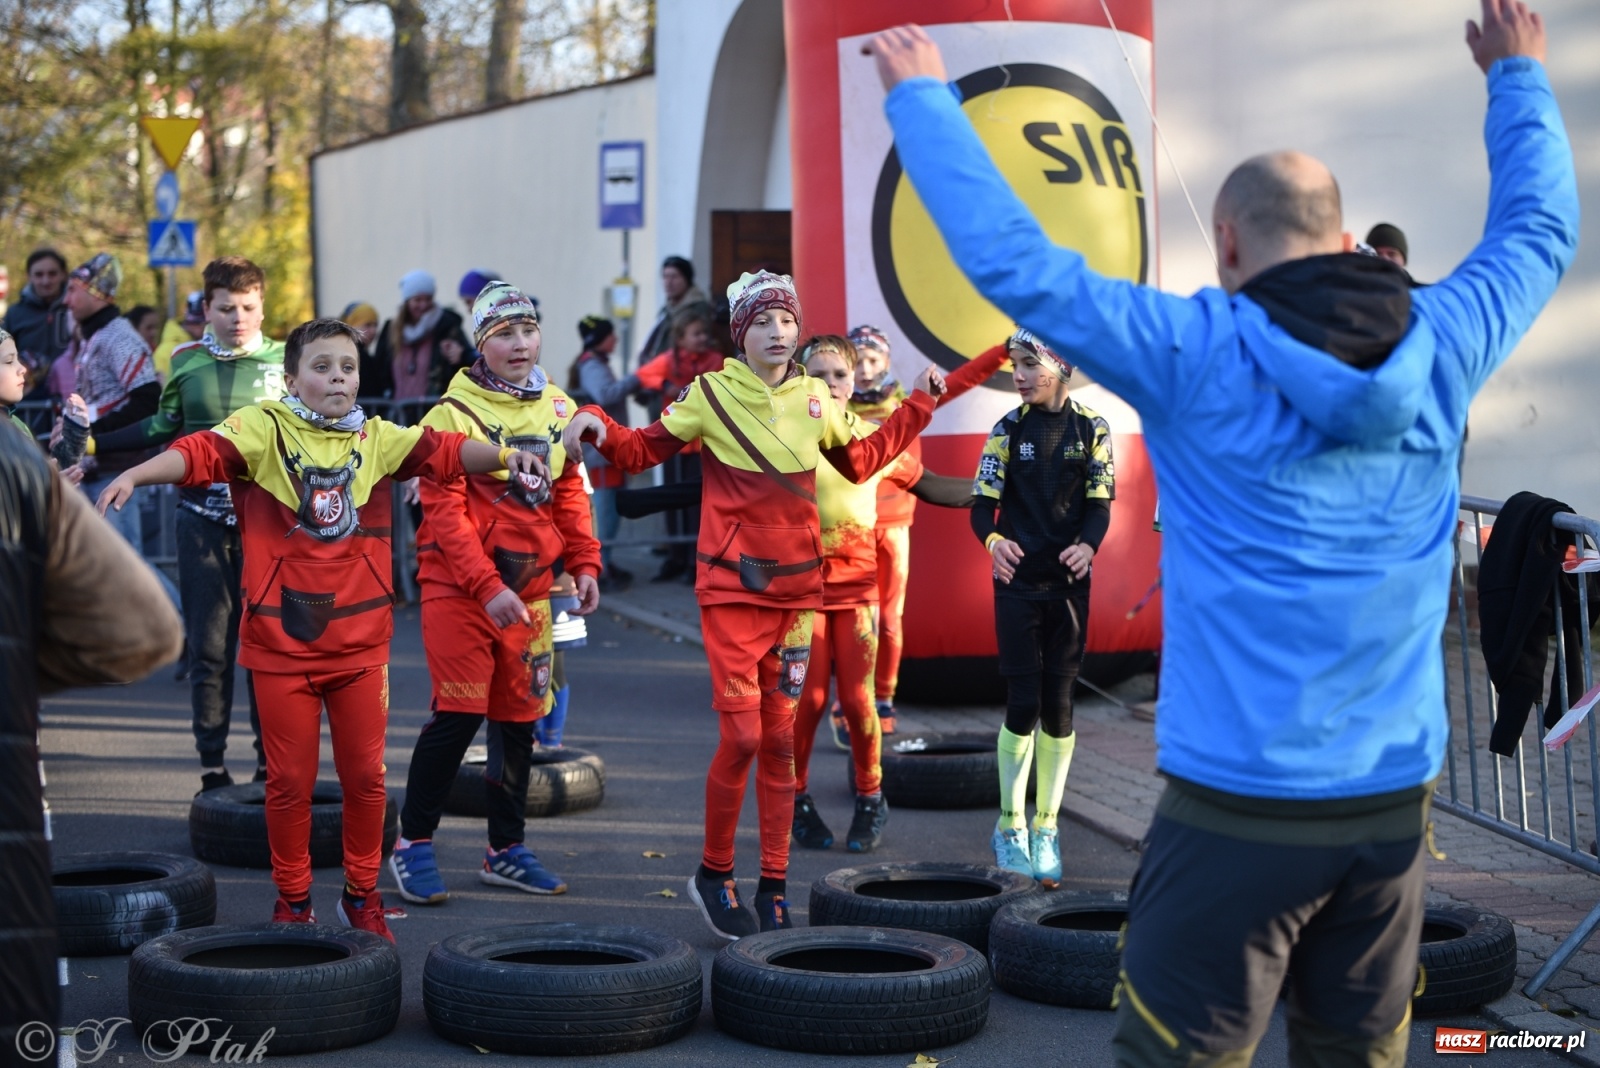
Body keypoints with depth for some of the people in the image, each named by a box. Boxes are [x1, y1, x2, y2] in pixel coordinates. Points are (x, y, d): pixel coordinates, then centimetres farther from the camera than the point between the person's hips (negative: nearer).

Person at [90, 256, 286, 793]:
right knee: (209, 647, 2)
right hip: (203, 521, 1)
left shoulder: (284, 360, 1)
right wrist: (94, 443, 15)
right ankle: (212, 765, 9)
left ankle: (271, 762, 10)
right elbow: (164, 427, 17)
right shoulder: (186, 362, 5)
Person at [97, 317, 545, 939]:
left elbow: (442, 451, -6)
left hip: (361, 642, 3)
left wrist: (504, 456, -23)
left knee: (365, 775, 9)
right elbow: (202, 453, -20)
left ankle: (362, 895, 26)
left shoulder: (376, 439, 6)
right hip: (281, 644, -3)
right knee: (289, 780, 6)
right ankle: (292, 900, 22)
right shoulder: (265, 430, -5)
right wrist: (136, 475, -37)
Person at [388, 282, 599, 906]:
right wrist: (487, 586, -21)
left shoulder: (559, 410, 9)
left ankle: (507, 849, 21)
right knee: (460, 713, -8)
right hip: (458, 586, -5)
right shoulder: (454, 413, -9)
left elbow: (569, 494, 15)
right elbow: (445, 511, -13)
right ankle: (413, 845, 6)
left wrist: (583, 563, 3)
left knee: (519, 715, 9)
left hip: (529, 584, 5)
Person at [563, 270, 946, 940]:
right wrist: (598, 427, -17)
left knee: (781, 739, 6)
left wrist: (919, 406, 21)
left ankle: (773, 887, 14)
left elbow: (860, 462, 23)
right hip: (731, 588, -4)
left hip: (797, 586, 4)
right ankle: (713, 874, 11)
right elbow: (642, 450, 2)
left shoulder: (815, 400, 7)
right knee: (742, 736, -9)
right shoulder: (711, 394, -5)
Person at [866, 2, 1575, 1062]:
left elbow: (1011, 258, -11)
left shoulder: (1198, 356, -10)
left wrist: (922, 95, 1)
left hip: (1237, 807, -4)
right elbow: (1538, 230, 21)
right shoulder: (1440, 350, 2)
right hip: (1394, 808, 5)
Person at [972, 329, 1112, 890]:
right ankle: (1010, 824, 10)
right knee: (1023, 703, -5)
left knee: (1058, 704, 3)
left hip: (1069, 584, 1)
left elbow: (1099, 506, -3)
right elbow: (982, 505, -3)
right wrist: (994, 540, -26)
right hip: (1017, 581, -1)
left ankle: (1045, 829, 14)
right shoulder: (1008, 429, 1)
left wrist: (1087, 545, -24)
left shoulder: (1092, 429, 1)